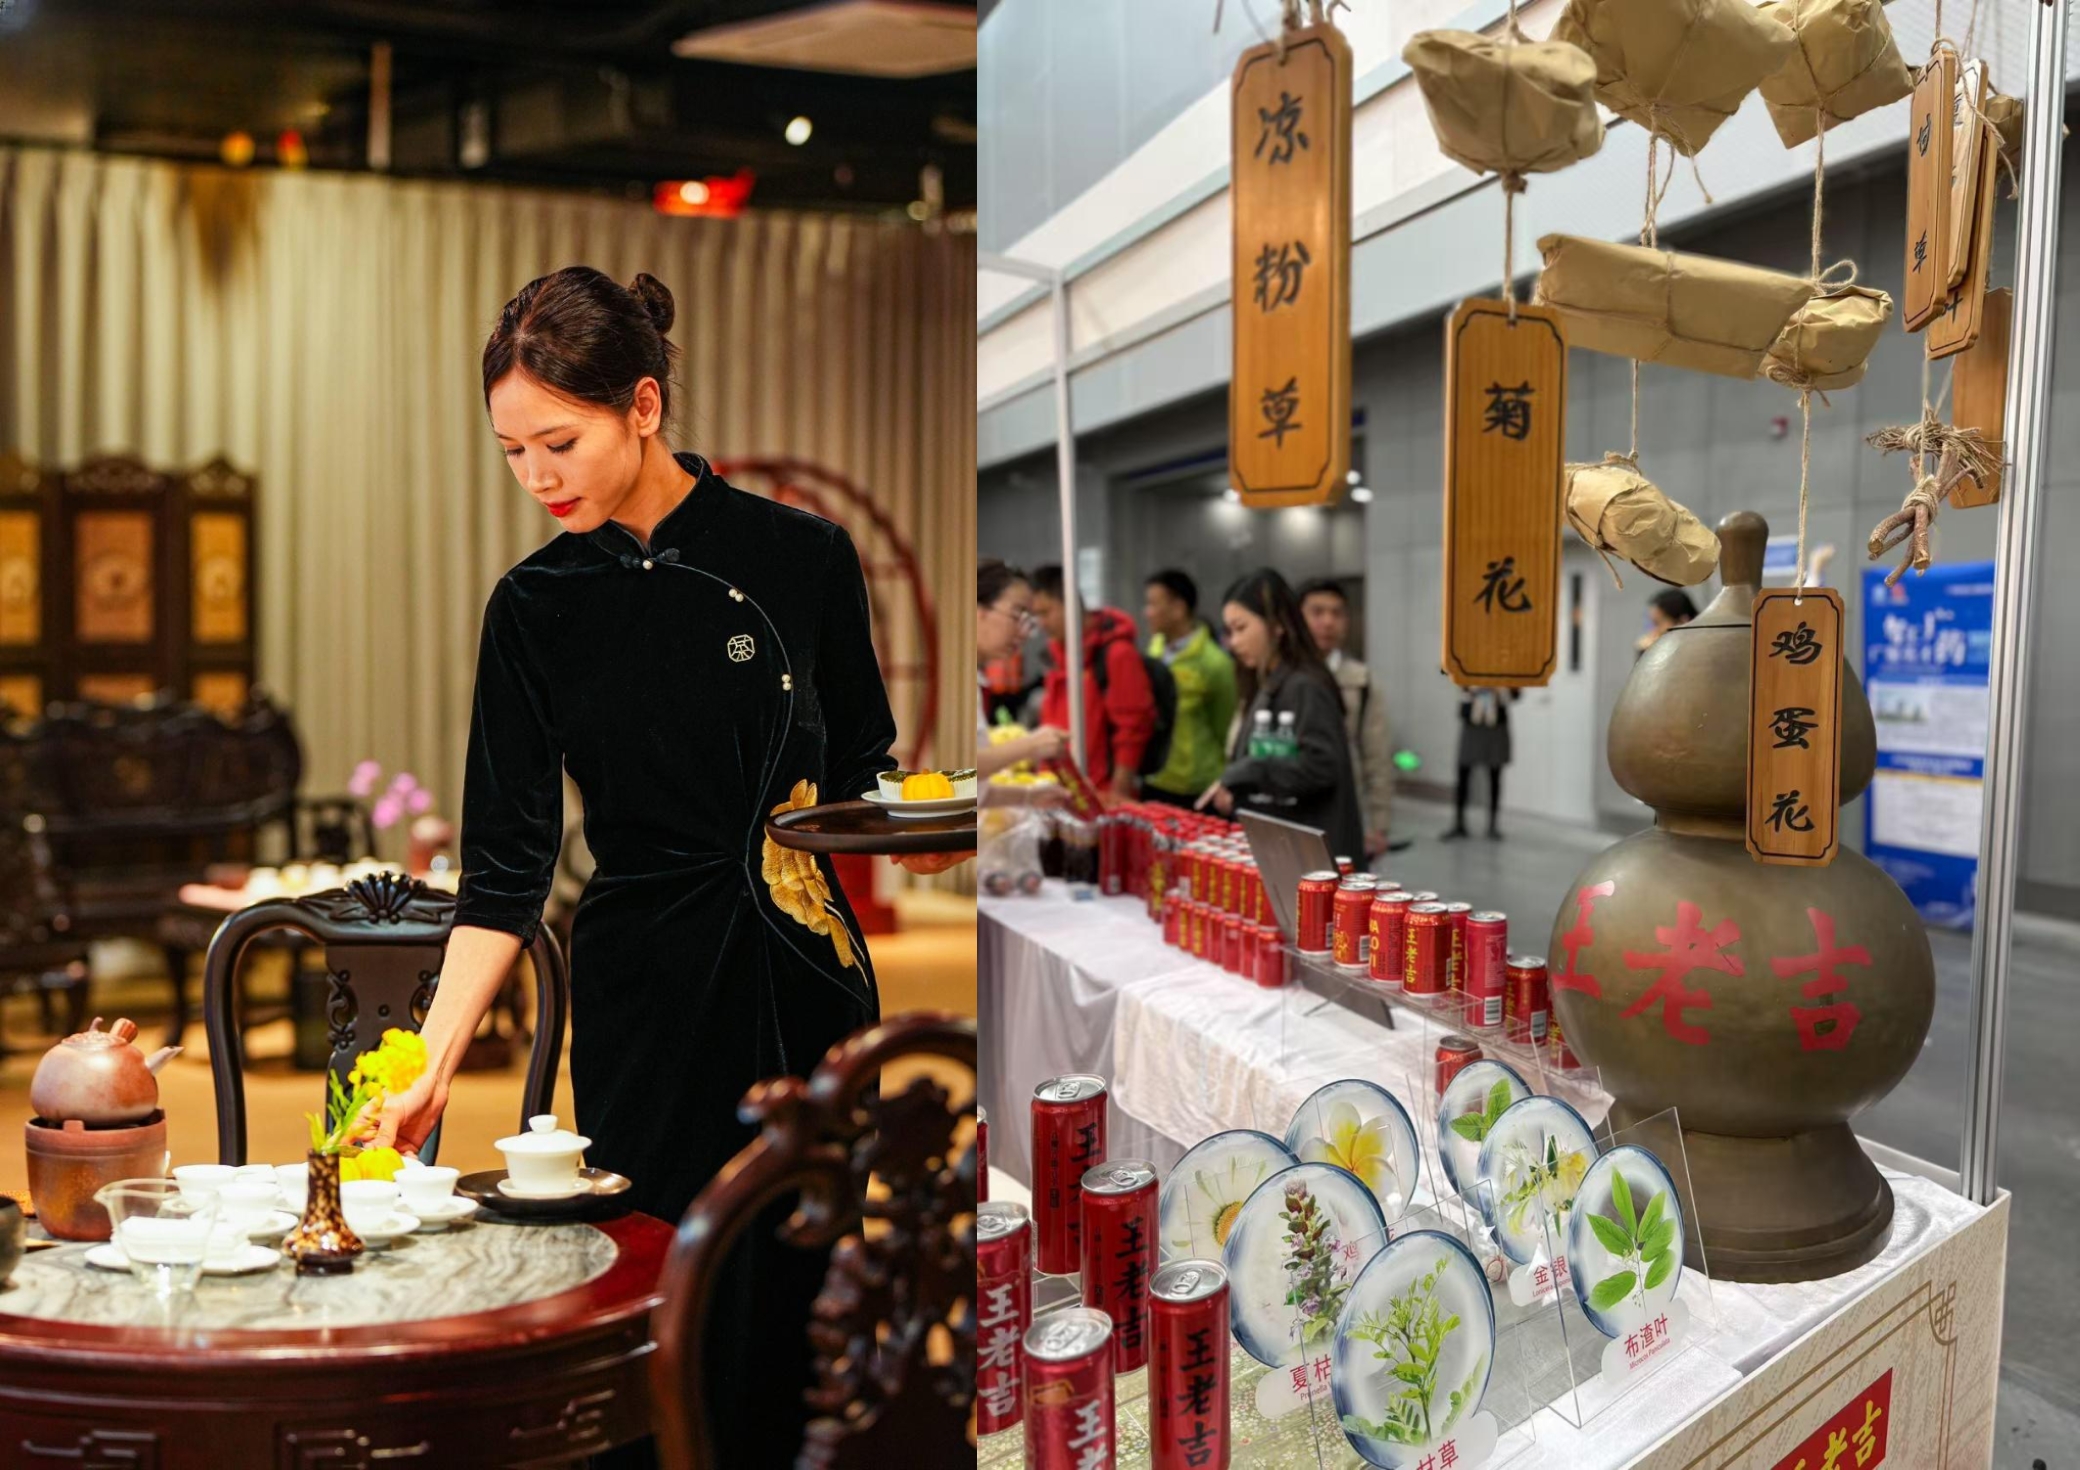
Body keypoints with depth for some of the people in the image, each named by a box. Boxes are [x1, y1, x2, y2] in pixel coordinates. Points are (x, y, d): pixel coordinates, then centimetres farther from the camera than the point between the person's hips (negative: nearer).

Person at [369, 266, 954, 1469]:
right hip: (643, 1004, 1)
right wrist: (434, 1067, -11)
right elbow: (506, 873, -3)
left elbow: (863, 786, 7)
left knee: (791, 1318, 7)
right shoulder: (535, 608, 0)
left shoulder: (802, 557, -4)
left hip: (807, 1000, 0)